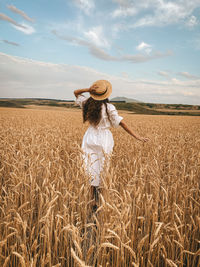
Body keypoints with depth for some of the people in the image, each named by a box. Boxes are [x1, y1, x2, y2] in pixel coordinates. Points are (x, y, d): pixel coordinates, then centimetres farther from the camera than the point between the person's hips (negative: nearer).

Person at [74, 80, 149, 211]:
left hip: (90, 138, 3)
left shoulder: (87, 103, -1)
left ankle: (94, 202, 15)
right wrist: (137, 137, -12)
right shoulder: (109, 107, -13)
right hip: (104, 140, -3)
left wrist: (88, 89, -3)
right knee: (103, 170, 9)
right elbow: (122, 123, -15)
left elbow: (76, 92, 16)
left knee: (92, 170, 9)